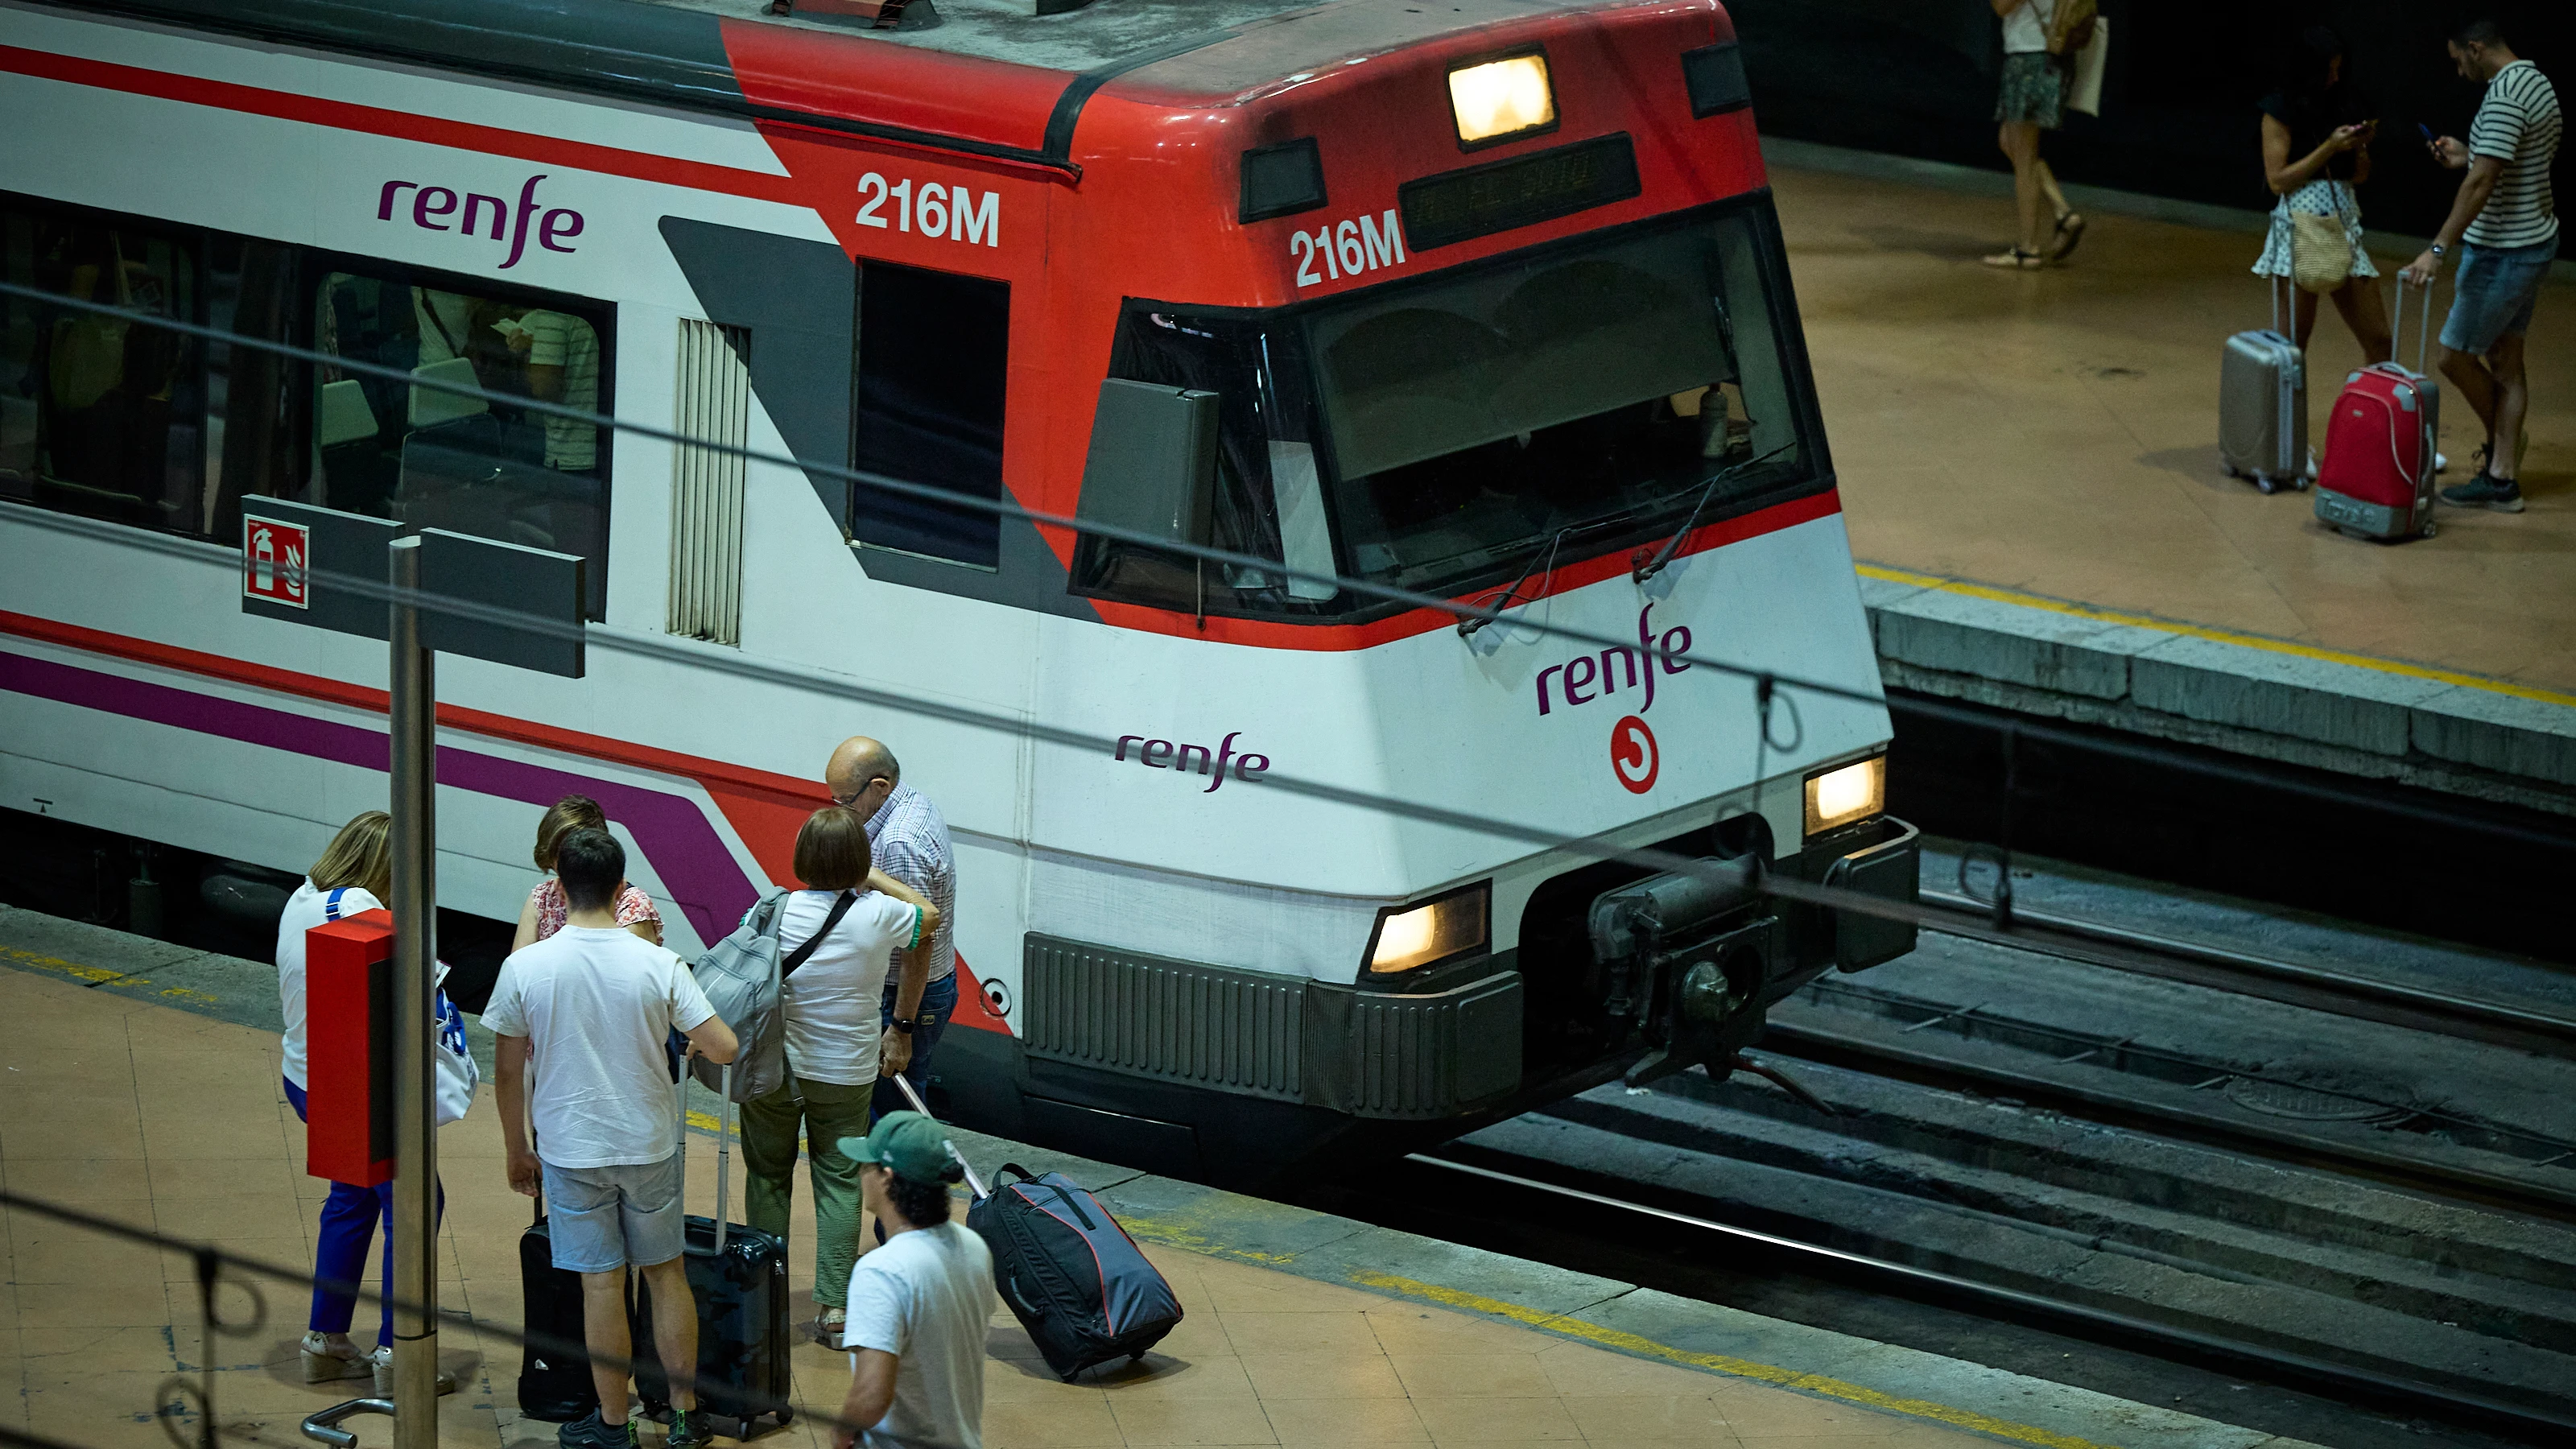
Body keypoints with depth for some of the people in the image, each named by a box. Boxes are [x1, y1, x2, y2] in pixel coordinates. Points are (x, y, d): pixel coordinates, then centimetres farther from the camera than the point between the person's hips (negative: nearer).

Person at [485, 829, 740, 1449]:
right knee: (666, 1274, 16)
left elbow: (508, 1070, -4)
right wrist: (689, 1038, 10)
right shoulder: (659, 965, -12)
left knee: (602, 1285, 8)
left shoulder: (524, 968, -12)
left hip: (571, 1150, -1)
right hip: (650, 1143, 1)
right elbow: (723, 1048, -13)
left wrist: (517, 1150, 10)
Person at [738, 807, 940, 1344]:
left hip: (774, 1070, 0)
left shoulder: (775, 911, -14)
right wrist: (873, 878, 17)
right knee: (839, 1183, 8)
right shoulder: (880, 915, -13)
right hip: (846, 1074, 0)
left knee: (768, 1177, 15)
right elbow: (928, 915, 9)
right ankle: (834, 1305, 4)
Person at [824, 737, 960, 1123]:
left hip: (909, 994, -10)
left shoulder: (899, 843, -28)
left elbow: (918, 945, -28)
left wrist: (901, 1028, -25)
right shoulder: (917, 803, 4)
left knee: (893, 1112, -3)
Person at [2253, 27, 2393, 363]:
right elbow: (2277, 180, -7)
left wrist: (2361, 145, -4)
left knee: (2378, 339, 0)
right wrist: (2329, 149, -12)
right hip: (2300, 226, -5)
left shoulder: (2347, 103, 11)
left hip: (2345, 223, 5)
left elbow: (2359, 176, 16)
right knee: (2295, 339, -4)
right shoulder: (2282, 110, -2)